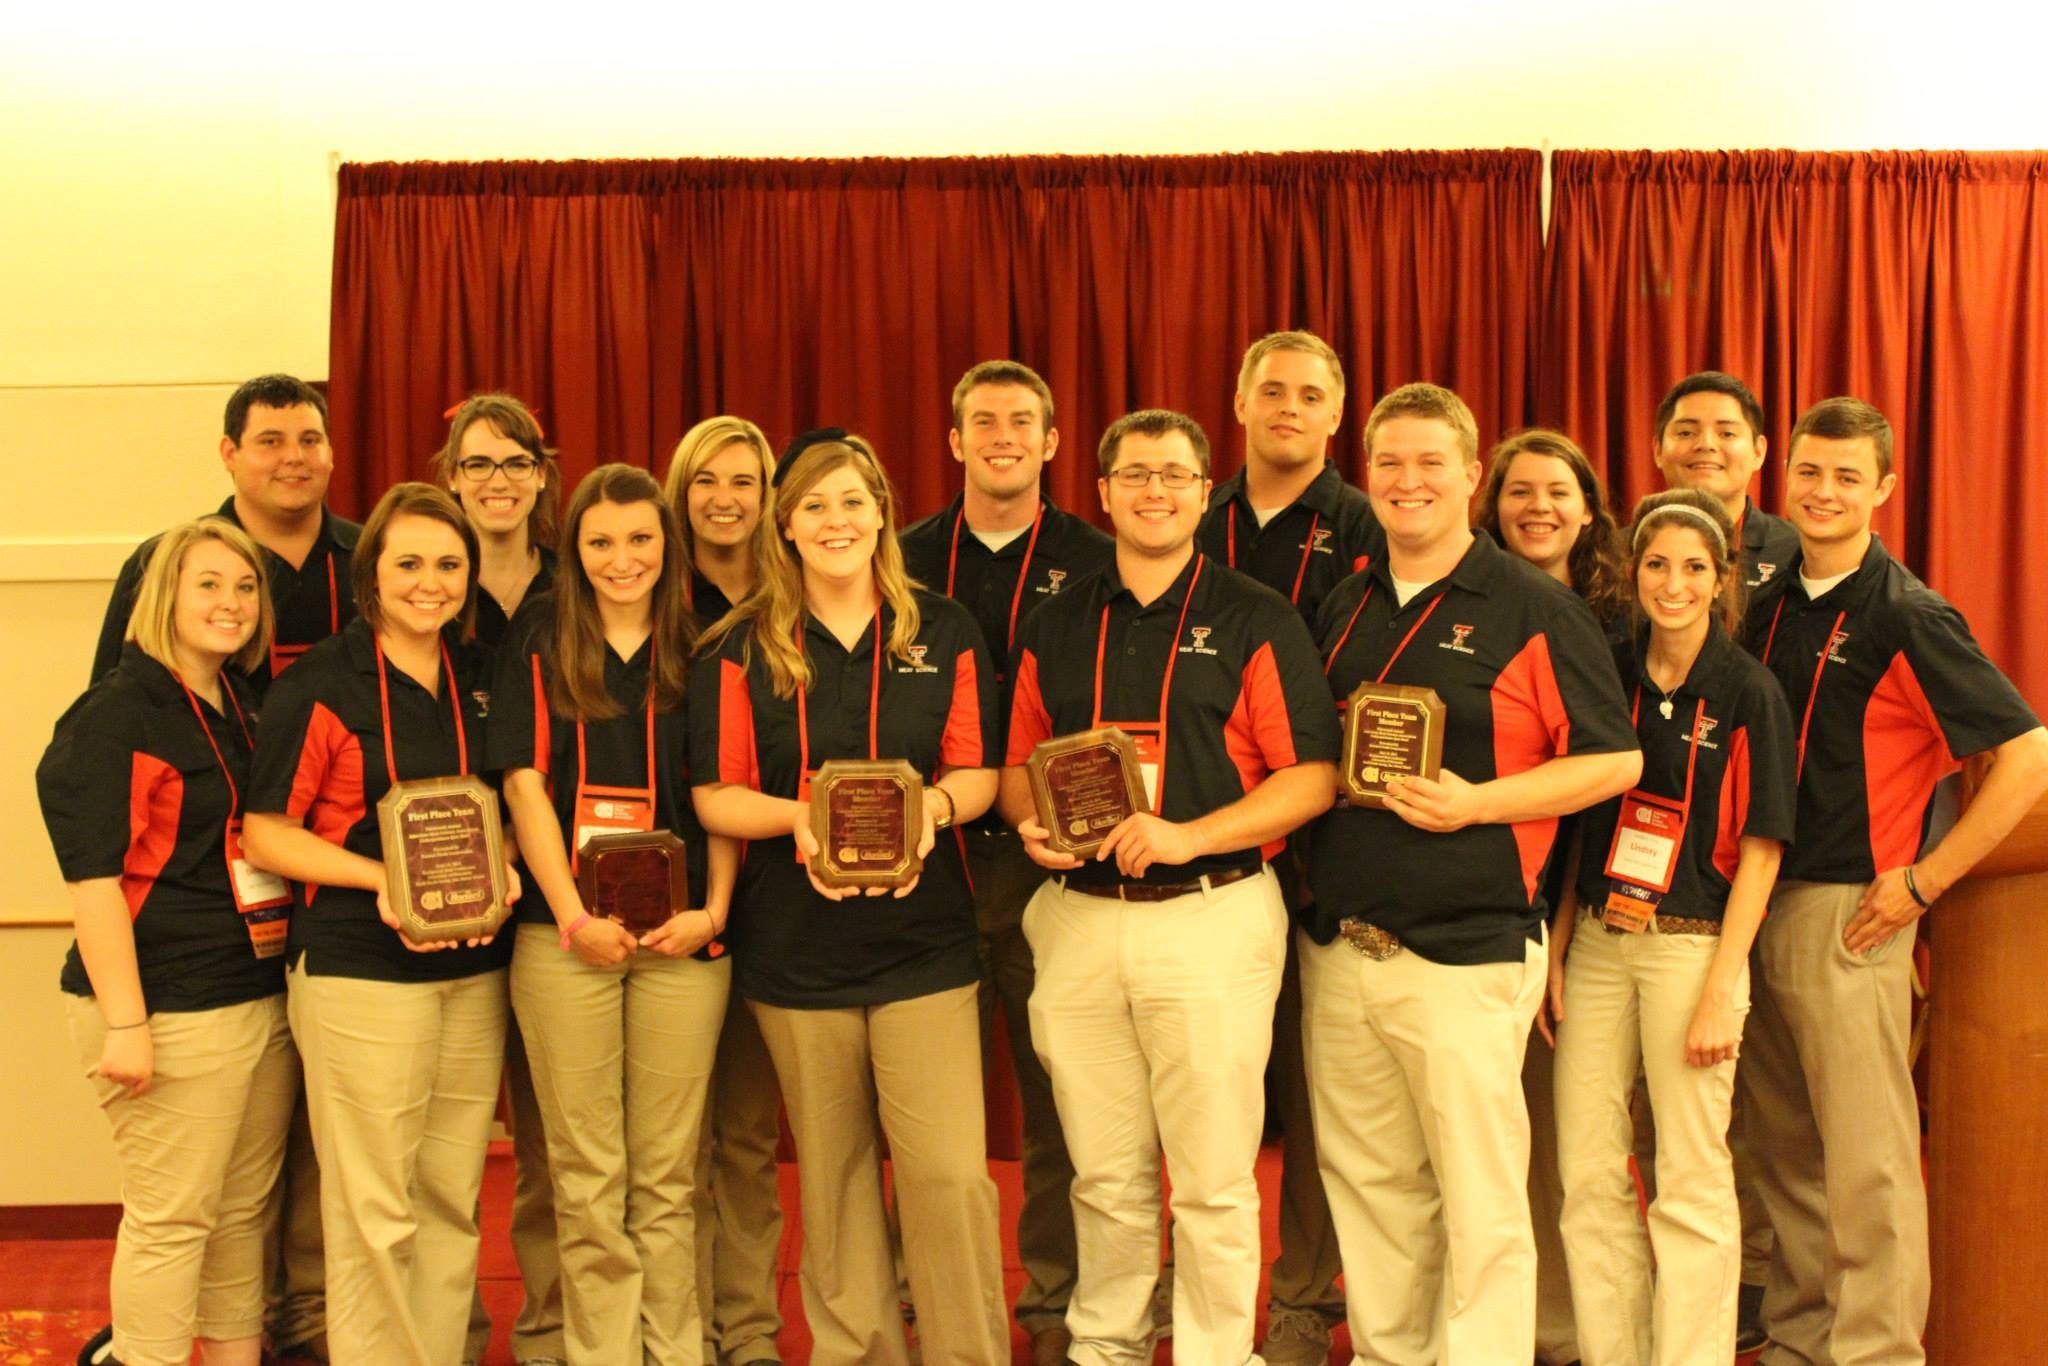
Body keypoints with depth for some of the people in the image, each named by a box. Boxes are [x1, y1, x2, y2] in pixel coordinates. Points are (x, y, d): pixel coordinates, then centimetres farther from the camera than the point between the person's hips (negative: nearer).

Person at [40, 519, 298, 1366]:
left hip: (264, 997, 7)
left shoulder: (247, 711, 14)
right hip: (172, 1008, -7)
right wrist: (124, 1025, -18)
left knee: (245, 1209, 14)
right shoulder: (115, 716, -8)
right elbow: (91, 877, -14)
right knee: (171, 1217, 0)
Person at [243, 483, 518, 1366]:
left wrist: (501, 863, -2)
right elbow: (266, 832, -7)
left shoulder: (480, 680, 10)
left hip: (474, 972, 5)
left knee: (452, 1198, 12)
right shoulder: (320, 685, -7)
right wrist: (382, 878, -18)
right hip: (360, 970, -5)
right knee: (374, 1210, 0)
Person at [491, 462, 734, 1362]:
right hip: (564, 933, -1)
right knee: (586, 1175, 4)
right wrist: (576, 918, -9)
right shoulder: (538, 640, 5)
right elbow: (525, 784, -1)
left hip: (682, 937, 1)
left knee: (668, 1171, 6)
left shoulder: (698, 650, 9)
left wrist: (713, 911, -5)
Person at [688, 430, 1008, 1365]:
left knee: (950, 1174, -6)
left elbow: (978, 772, 7)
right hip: (795, 945, 1)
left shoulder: (943, 632, 7)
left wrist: (932, 807, -14)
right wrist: (798, 817, -17)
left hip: (923, 936, 0)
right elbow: (715, 795, 2)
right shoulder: (743, 650, 4)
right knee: (832, 1177, 10)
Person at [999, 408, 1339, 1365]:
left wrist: (1190, 834, -16)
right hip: (1078, 917, 4)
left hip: (1211, 917, -3)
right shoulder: (1056, 627, 13)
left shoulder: (1255, 620, 1)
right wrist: (1031, 821, -4)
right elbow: (1018, 763, 19)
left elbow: (1313, 776, -5)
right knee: (1105, 1174, 12)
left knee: (1213, 1179, 2)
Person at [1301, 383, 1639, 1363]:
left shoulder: (1532, 608, -4)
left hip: (1466, 952, -6)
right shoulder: (1345, 607, 13)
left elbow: (1615, 760, -6)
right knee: (1369, 1188, 15)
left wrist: (1476, 802, -16)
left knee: (1481, 1204, -1)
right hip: (1338, 949, 6)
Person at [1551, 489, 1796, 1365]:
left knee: (1691, 1181, 2)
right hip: (1596, 942, 4)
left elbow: (1759, 851, -6)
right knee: (1587, 1175, 6)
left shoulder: (1749, 693, -4)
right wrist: (1555, 951, 3)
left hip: (1691, 946, -4)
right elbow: (1578, 827, 10)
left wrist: (1720, 989, -12)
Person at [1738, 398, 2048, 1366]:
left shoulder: (1908, 617, -10)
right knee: (1784, 1148, 15)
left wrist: (1924, 880, -12)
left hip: (1848, 912, -6)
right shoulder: (1769, 606, 9)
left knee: (1866, 1159, -1)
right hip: (1755, 901, 7)